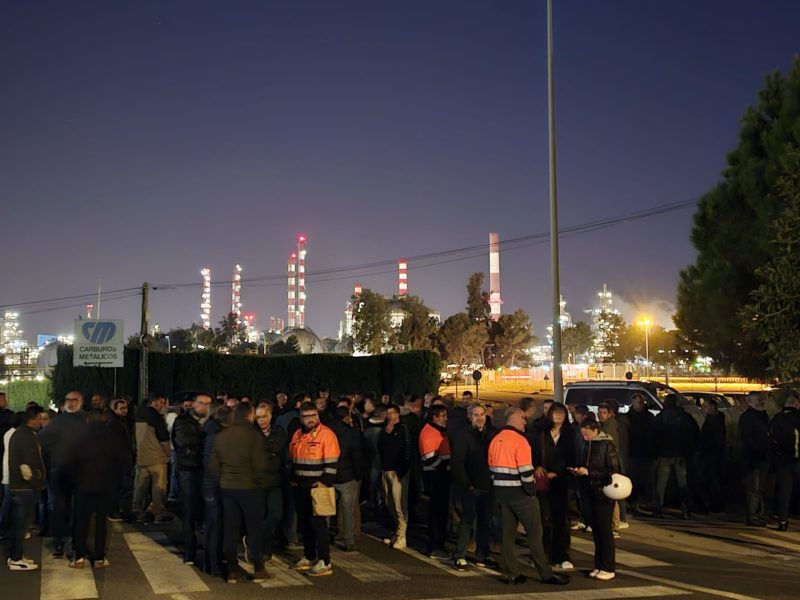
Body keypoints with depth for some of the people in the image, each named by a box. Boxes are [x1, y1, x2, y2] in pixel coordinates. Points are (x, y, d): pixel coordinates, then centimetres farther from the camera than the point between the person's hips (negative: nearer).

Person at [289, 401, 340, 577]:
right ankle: (309, 557, 25)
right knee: (304, 522, 13)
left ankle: (324, 563, -2)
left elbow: (332, 463, -14)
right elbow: (292, 460, 21)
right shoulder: (297, 435, 11)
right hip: (300, 487, 7)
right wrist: (293, 479, 14)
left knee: (317, 523, -7)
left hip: (317, 487, -7)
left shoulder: (326, 434, -11)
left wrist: (325, 482, -20)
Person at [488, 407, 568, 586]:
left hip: (501, 491, 7)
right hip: (520, 492, -7)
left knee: (508, 533, 9)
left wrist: (500, 487, 17)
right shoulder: (519, 440, -17)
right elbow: (525, 470, -20)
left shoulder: (495, 440, 7)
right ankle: (546, 574, 6)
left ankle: (513, 573, 12)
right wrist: (532, 490, -9)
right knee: (535, 533, 1)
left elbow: (492, 467, 12)